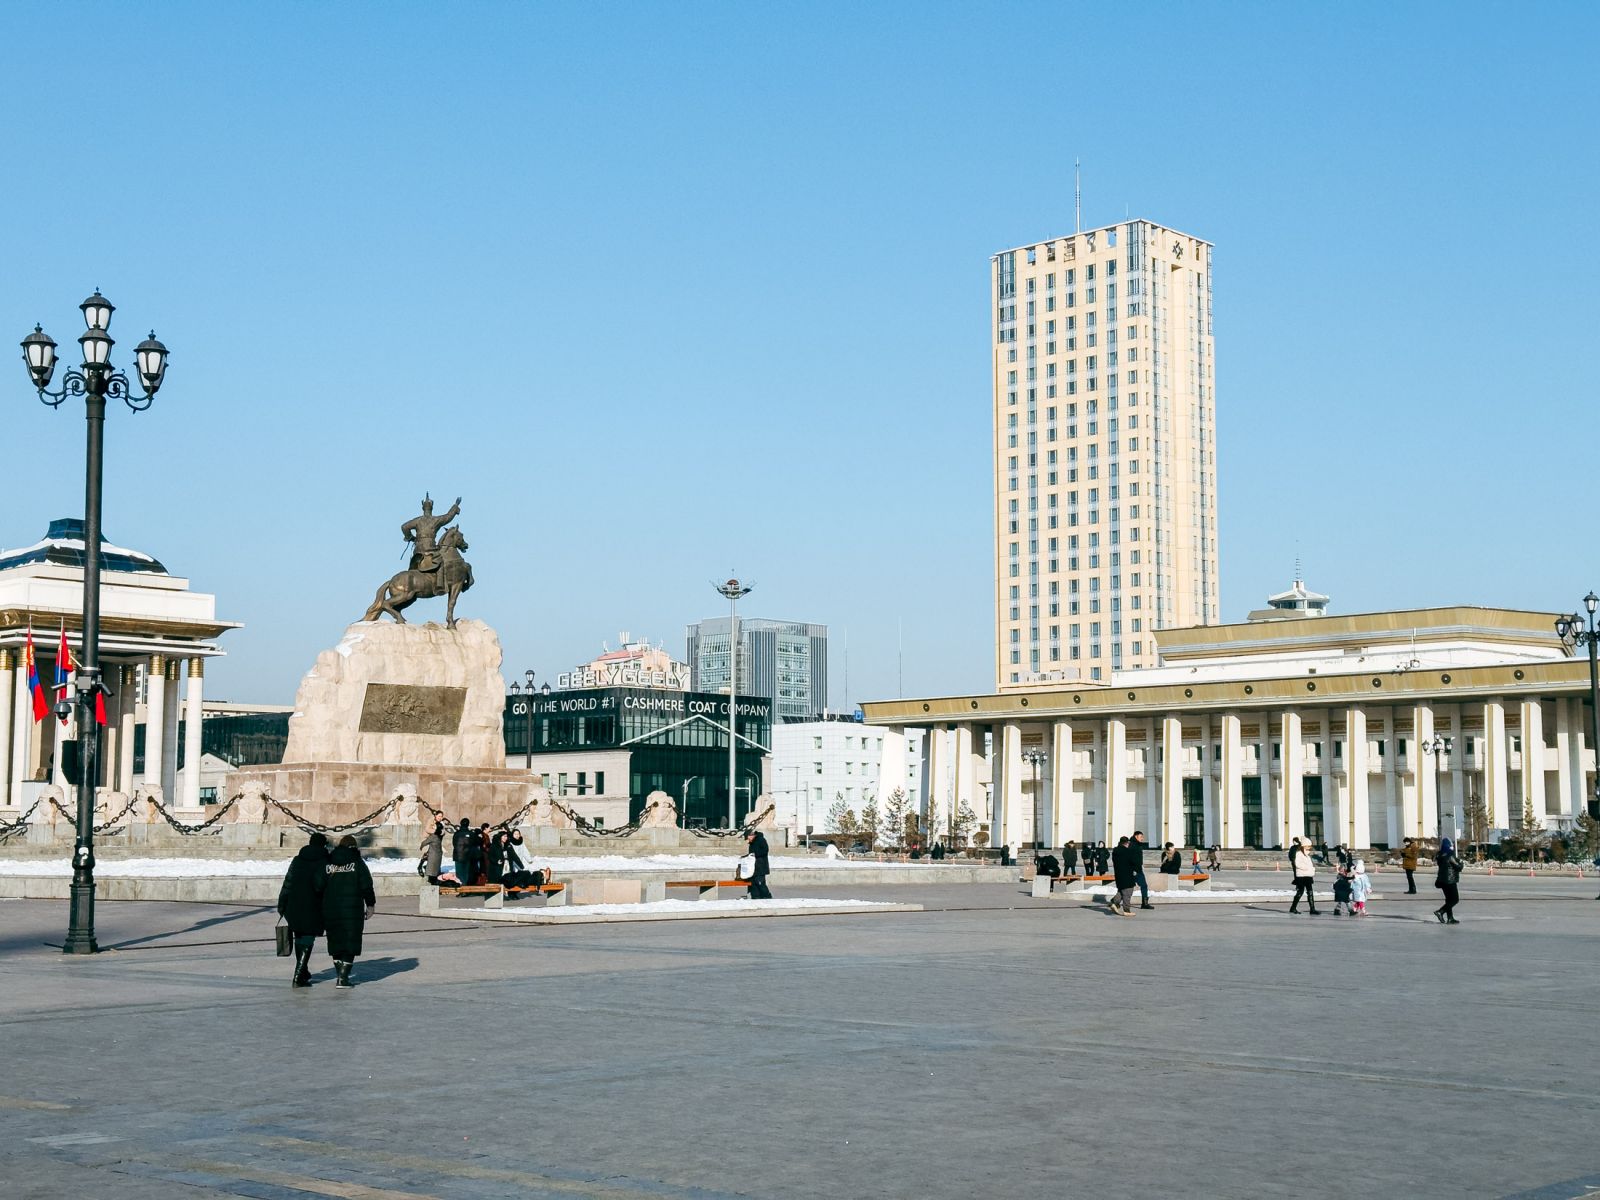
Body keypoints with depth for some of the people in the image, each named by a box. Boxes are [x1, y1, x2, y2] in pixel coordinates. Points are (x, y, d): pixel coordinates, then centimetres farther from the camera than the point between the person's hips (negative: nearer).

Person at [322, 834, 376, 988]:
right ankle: (343, 977, -7)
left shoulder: (328, 863, 7)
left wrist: (322, 906, 15)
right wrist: (370, 904, 5)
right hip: (352, 910, -3)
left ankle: (339, 975, 21)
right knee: (350, 941, 1)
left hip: (330, 909, 3)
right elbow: (366, 886, -4)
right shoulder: (357, 863, -1)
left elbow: (319, 886, 7)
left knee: (335, 941, 15)